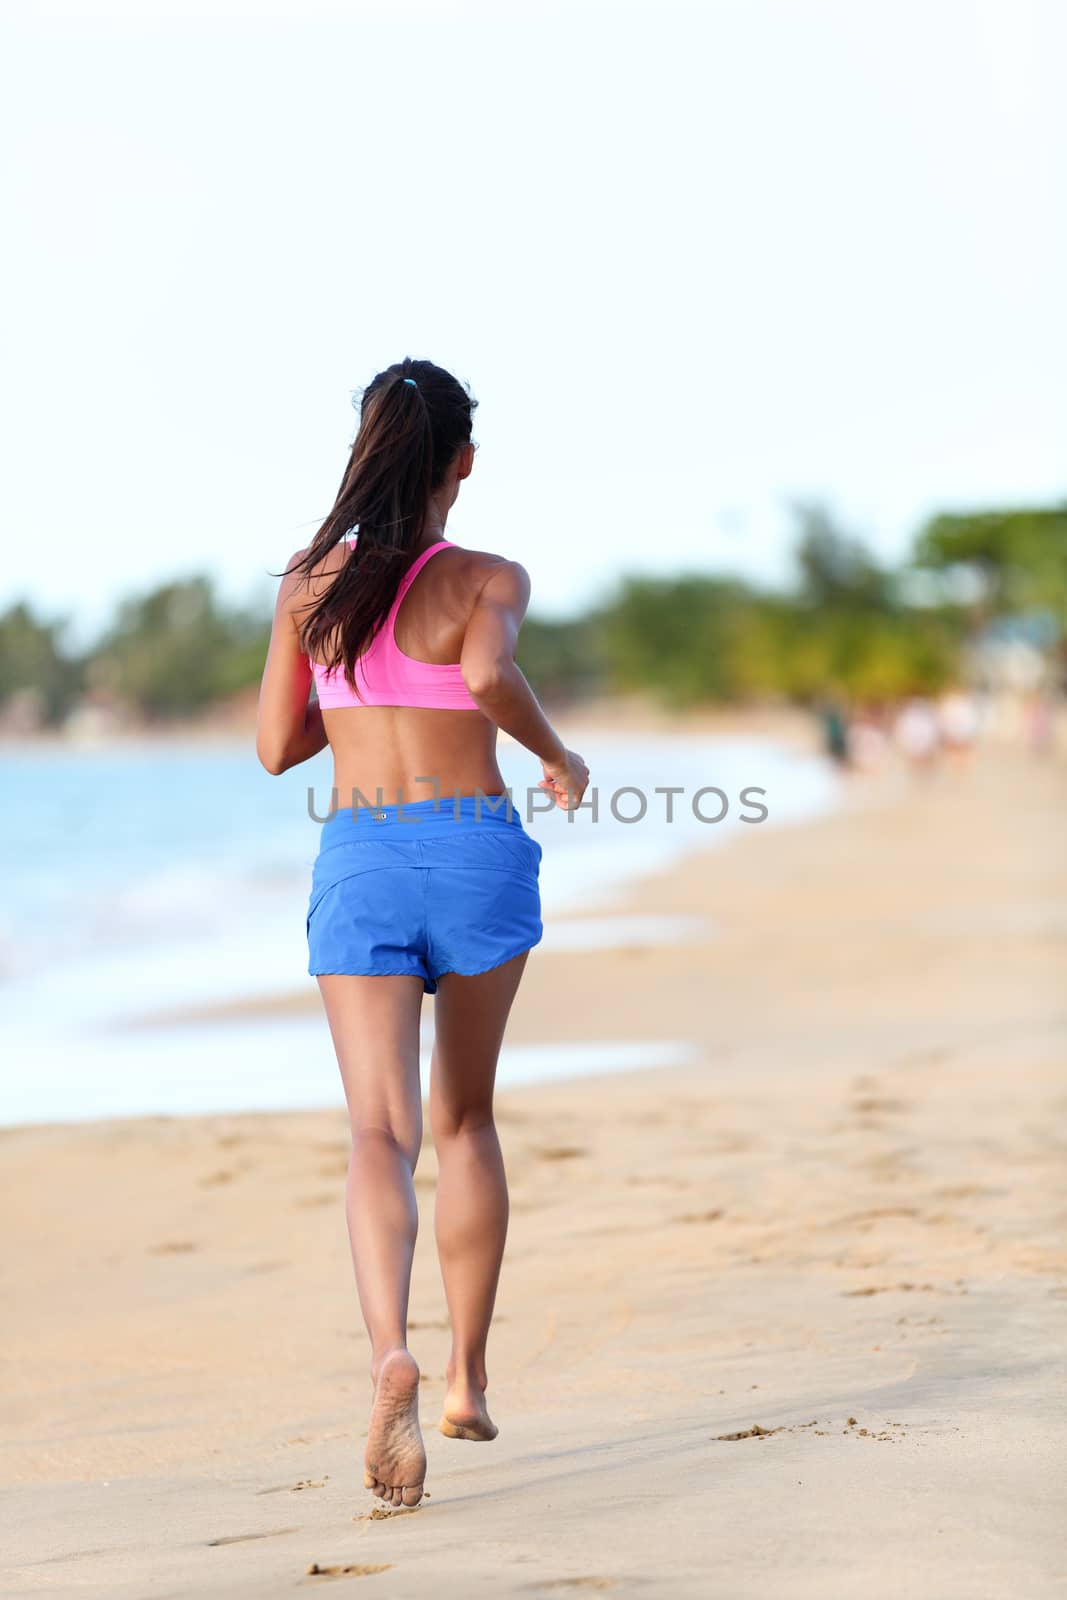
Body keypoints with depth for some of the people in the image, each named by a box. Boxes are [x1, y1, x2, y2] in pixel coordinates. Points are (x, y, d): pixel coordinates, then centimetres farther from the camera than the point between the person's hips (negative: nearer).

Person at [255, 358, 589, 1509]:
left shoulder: (309, 583, 6)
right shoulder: (489, 580, -5)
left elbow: (276, 747, 11)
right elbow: (490, 675, -26)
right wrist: (559, 755, -8)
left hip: (358, 863, 1)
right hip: (477, 851, -1)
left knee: (381, 1132, -8)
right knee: (465, 1116, 19)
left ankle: (391, 1354, -34)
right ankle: (468, 1379, 23)